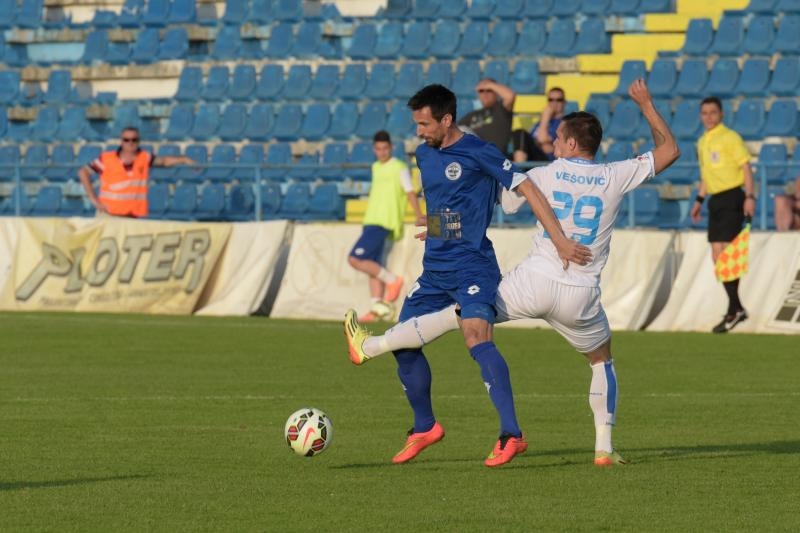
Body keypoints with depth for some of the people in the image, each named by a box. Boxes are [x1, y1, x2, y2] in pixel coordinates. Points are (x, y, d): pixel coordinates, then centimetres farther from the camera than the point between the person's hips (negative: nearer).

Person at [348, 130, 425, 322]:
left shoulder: (399, 168, -7)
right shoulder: (376, 167, 17)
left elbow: (410, 192, -9)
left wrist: (419, 216, -17)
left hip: (382, 223, -9)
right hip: (371, 221, 9)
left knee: (355, 259, -16)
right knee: (372, 265, 6)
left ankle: (391, 279, -8)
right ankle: (377, 307, 5)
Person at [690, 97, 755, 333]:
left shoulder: (730, 138, -8)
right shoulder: (702, 143, 16)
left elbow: (746, 167, -12)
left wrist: (749, 196, -20)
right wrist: (699, 200, 20)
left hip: (731, 198, -8)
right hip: (715, 200, 8)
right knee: (717, 257, 6)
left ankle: (734, 311, -7)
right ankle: (736, 308, 15)